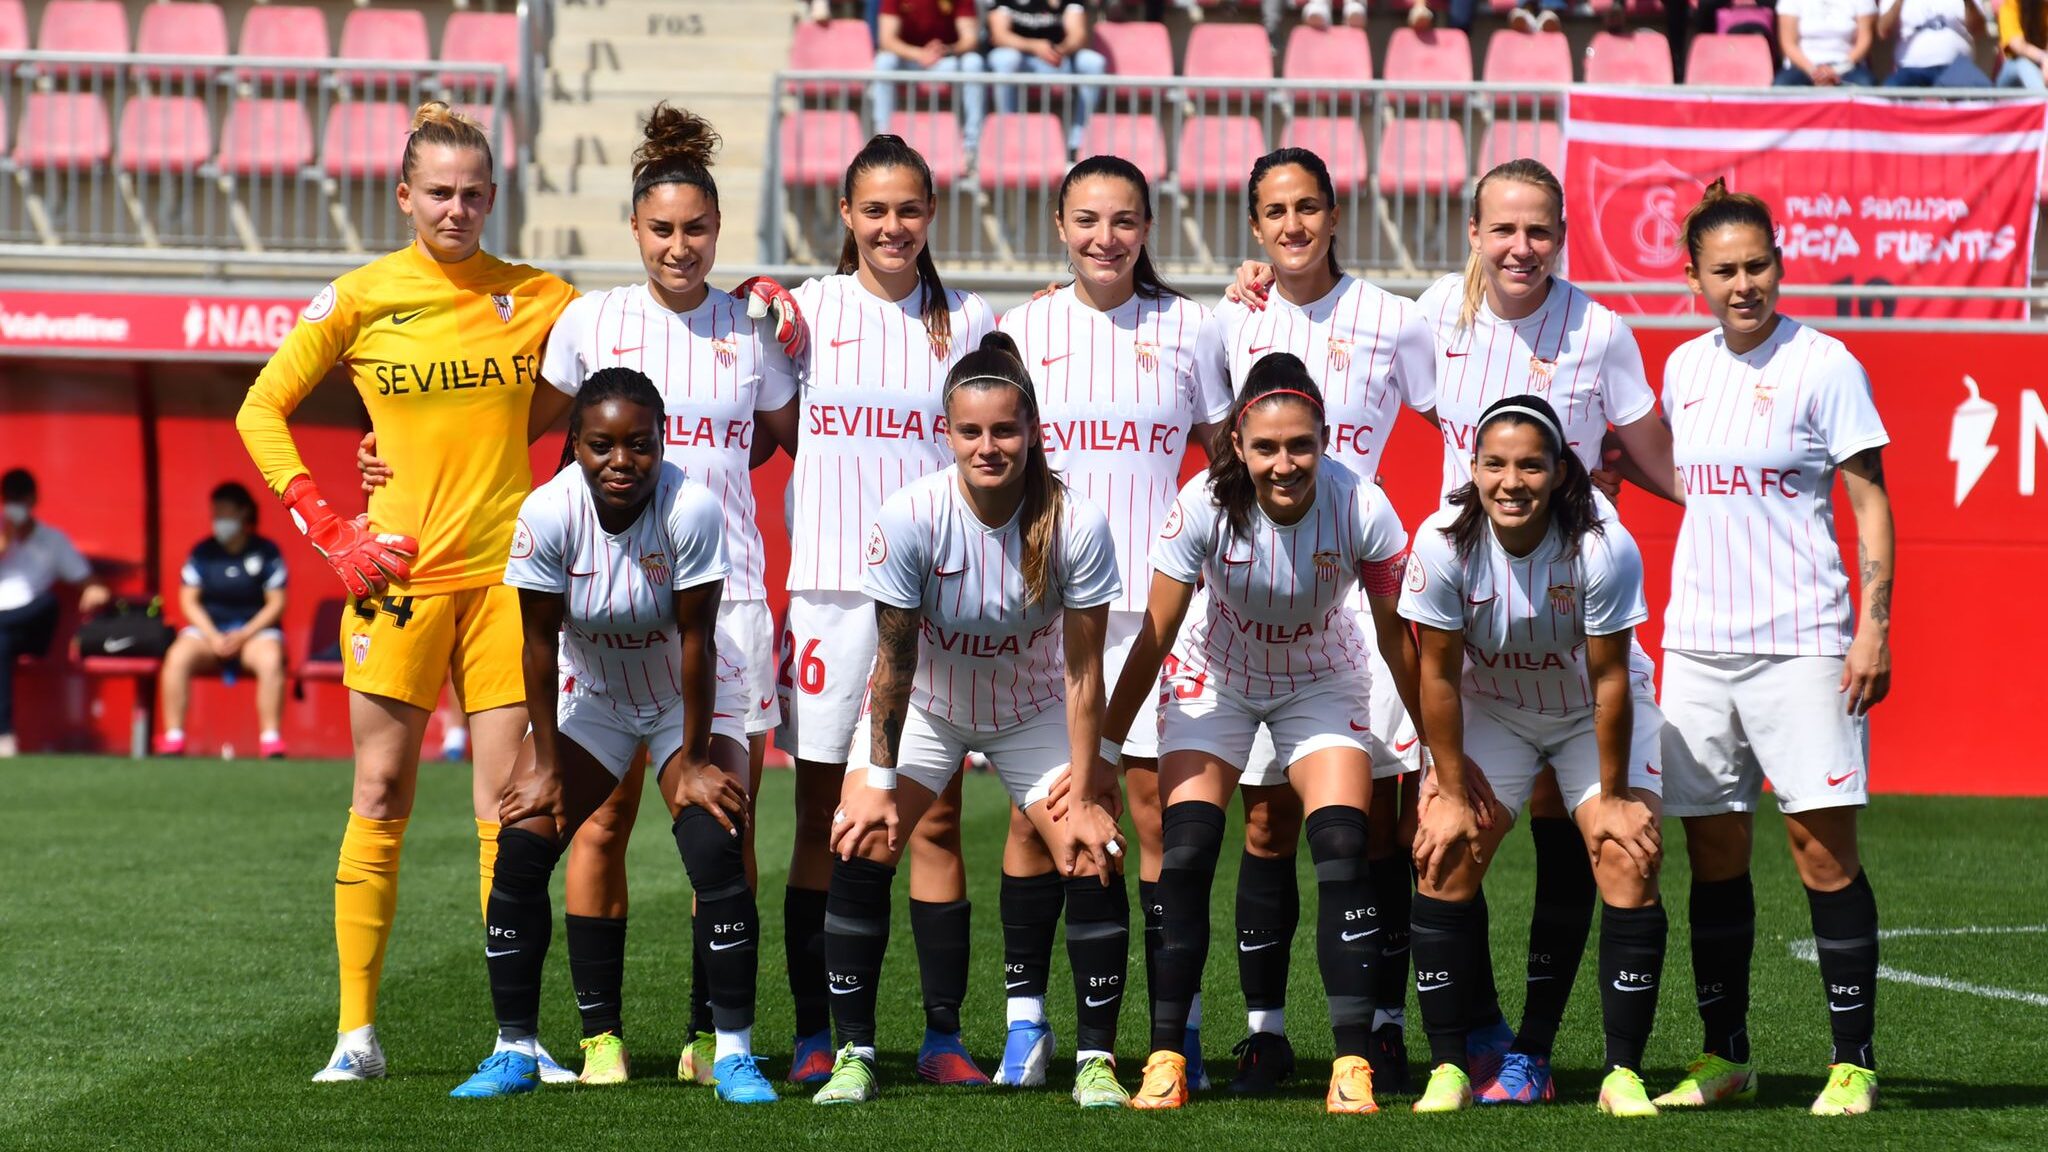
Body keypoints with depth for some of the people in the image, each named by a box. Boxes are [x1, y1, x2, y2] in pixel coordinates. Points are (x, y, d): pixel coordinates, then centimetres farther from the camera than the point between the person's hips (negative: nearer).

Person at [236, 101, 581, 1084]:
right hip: (398, 564, -1)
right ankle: (357, 1031, 4)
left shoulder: (539, 299, 5)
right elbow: (261, 410, 7)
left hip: (504, 570, 1)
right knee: (379, 795, 0)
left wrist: (499, 432, 2)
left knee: (508, 801, 0)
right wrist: (327, 527, -2)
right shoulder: (362, 298, 1)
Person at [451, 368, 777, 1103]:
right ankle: (514, 1051, 2)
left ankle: (735, 1051, -12)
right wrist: (545, 765, -10)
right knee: (519, 850, -9)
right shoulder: (548, 514, -24)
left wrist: (694, 761, -18)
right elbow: (540, 643, -15)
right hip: (591, 697, 2)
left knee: (714, 849, -21)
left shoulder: (692, 510, -29)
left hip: (689, 697, -2)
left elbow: (695, 639, -23)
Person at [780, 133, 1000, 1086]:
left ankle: (943, 1036, 3)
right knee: (822, 819, 2)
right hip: (829, 582, 0)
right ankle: (815, 1034, 6)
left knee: (935, 821, 0)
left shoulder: (969, 320, 8)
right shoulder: (806, 309, 6)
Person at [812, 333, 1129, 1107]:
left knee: (1093, 860, -12)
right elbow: (893, 659, -18)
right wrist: (878, 781, -15)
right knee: (860, 847, -15)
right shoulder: (908, 519, -28)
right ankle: (853, 1053, -3)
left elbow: (1081, 671, -19)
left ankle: (1096, 1058, 1)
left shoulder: (1076, 526, -26)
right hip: (924, 707, 0)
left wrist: (1084, 797, -17)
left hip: (1033, 713, 0)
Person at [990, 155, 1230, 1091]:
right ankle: (1026, 1017, 7)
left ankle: (1176, 1023, 2)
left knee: (1157, 802, -3)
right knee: (1036, 808, 0)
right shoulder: (1022, 330, 8)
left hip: (1155, 592, -1)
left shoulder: (1185, 328, 6)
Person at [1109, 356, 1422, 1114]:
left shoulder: (1361, 509, -27)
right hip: (1216, 679, 0)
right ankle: (1166, 1060, -5)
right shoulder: (1205, 505, -27)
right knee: (1185, 855, -13)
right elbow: (1154, 636, -16)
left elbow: (1397, 637, -13)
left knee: (1343, 852, -17)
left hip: (1321, 683, 0)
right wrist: (1104, 746, -14)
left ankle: (1353, 1064, -13)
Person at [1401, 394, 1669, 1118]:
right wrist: (1450, 791, -11)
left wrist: (1613, 796, -15)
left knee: (1630, 865, -15)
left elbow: (1609, 679, -21)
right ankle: (1448, 1068, -3)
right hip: (1490, 710, 2)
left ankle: (1623, 1072, -7)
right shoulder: (1444, 543, -25)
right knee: (1443, 861, -11)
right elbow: (1439, 675, -15)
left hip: (1595, 717, -1)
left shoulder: (1604, 549, -30)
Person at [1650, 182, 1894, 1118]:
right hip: (1696, 642, 5)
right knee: (1714, 848, 7)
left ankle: (1853, 1061, -2)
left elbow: (1870, 501, -6)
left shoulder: (1822, 365, -6)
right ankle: (1724, 1057, 15)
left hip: (1800, 641, -5)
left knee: (1822, 843, -6)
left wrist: (1874, 627, -13)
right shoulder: (1685, 367, 11)